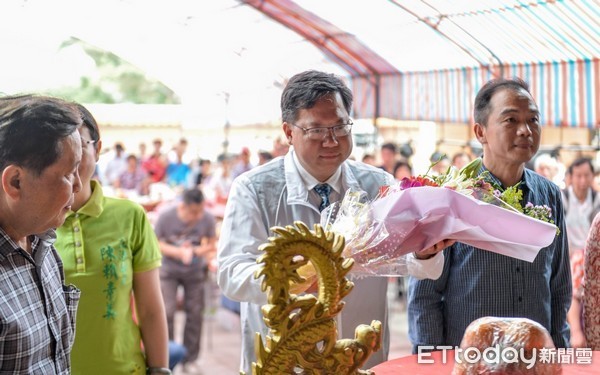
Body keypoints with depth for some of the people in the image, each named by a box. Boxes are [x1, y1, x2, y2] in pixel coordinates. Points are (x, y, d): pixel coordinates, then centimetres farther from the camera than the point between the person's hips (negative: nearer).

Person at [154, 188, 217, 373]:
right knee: (166, 312, -10)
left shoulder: (208, 219, -20)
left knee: (195, 313, 3)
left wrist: (196, 251, -24)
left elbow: (212, 244, -4)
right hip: (169, 268, -1)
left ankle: (190, 359, 18)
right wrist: (178, 252, -26)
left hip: (195, 270, 1)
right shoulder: (166, 215, -22)